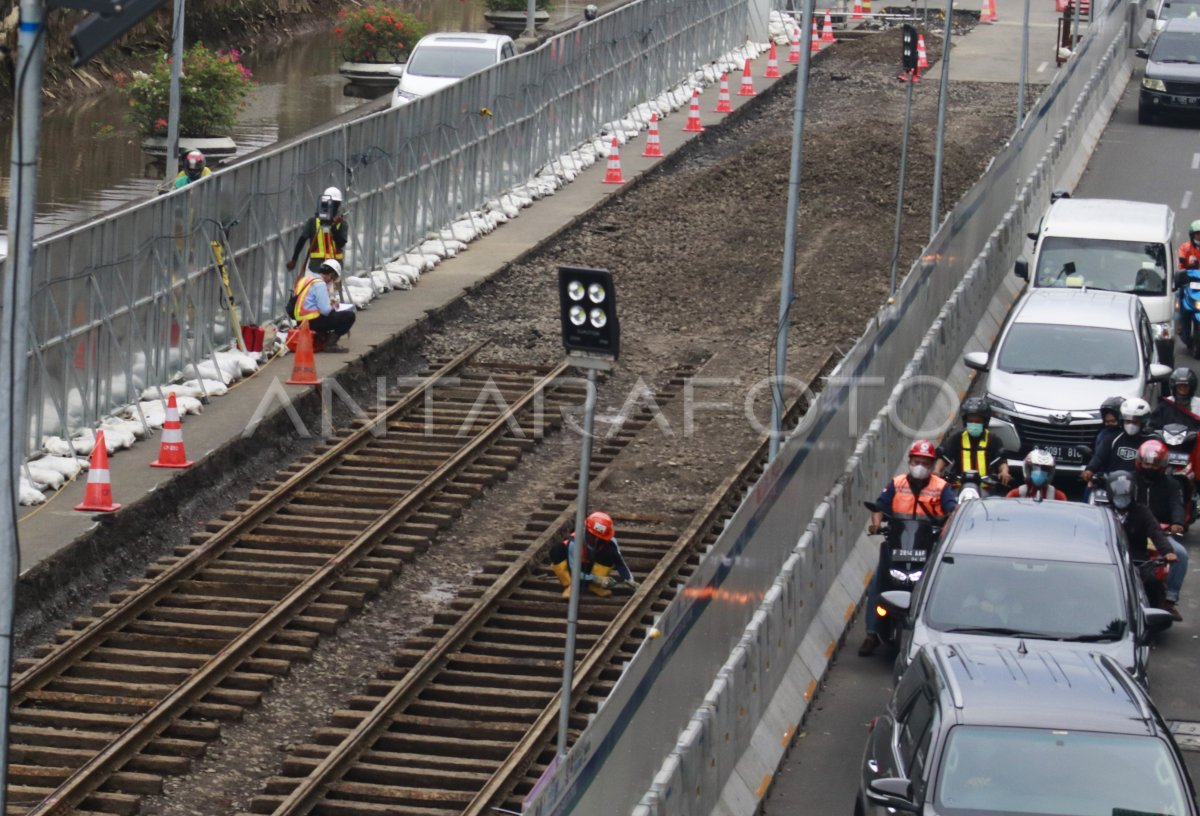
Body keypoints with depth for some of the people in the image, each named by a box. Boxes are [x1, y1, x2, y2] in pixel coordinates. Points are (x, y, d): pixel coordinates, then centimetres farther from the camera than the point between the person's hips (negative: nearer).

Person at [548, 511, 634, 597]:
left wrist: (630, 581, -31)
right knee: (556, 550, -34)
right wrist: (597, 579, -40)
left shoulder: (610, 542, -25)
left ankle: (595, 586, -14)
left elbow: (620, 563, -20)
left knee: (610, 552, -27)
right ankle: (569, 586, -23)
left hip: (590, 567, 3)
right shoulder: (574, 542, -34)